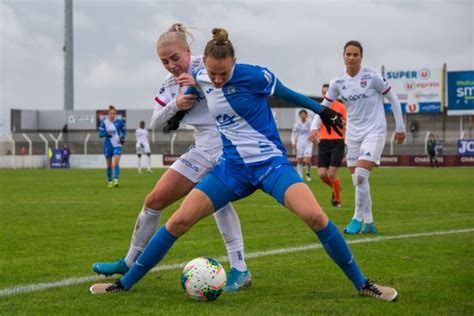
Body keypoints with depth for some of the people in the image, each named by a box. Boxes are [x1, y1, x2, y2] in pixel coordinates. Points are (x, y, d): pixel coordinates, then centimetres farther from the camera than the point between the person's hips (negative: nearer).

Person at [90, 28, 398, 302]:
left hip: (271, 162, -4)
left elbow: (286, 94, 2)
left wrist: (323, 110, 9)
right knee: (179, 221, -7)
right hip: (232, 167, 4)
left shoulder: (252, 75, -16)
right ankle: (125, 282, 6)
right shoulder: (201, 79, -2)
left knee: (315, 216, -25)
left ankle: (362, 284, -8)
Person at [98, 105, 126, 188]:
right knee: (109, 164, 8)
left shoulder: (119, 122, -2)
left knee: (116, 162, -16)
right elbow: (100, 133, -5)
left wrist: (123, 137, -8)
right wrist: (106, 133, -25)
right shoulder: (104, 122, -3)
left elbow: (124, 131, 11)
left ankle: (116, 180, -23)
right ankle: (110, 181, 20)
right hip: (108, 145, 1)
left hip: (117, 145, -1)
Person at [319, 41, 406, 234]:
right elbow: (323, 106, 7)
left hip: (375, 131, -5)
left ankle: (358, 218, -7)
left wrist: (400, 127, 0)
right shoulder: (338, 82, 1)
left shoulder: (372, 77, -10)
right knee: (357, 180, 4)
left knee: (360, 175, -20)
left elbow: (393, 99, -1)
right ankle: (369, 223, 15)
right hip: (353, 134, 5)